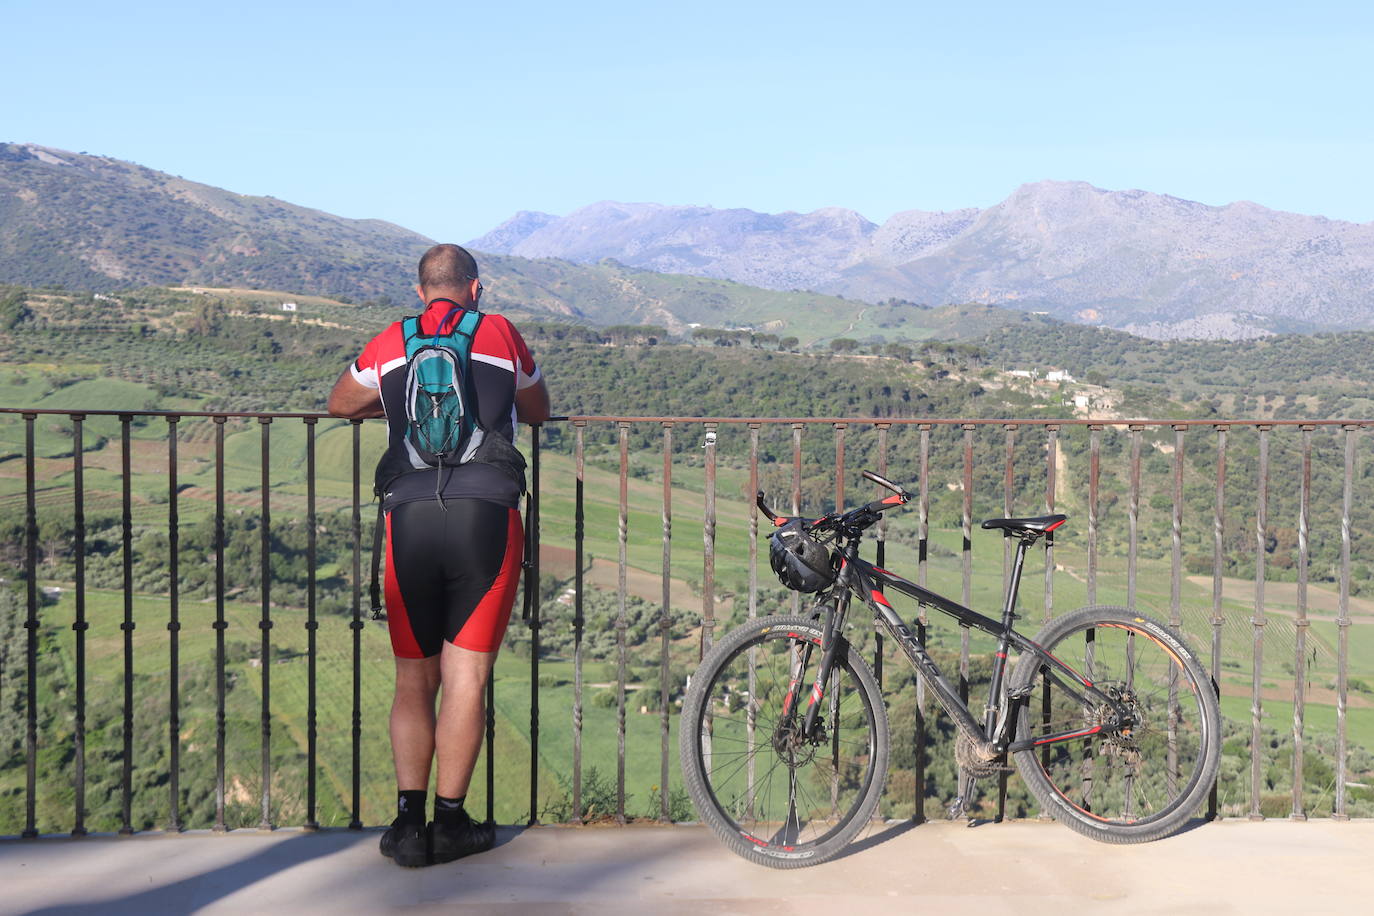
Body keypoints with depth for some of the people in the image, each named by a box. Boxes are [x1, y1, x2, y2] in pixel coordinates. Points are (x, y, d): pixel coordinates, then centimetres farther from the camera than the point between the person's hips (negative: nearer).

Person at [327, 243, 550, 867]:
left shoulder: (390, 344, 16)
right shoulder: (502, 335, 13)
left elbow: (340, 404, 34)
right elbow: (538, 412, 29)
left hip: (408, 516, 2)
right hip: (486, 515, -1)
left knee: (413, 680, 11)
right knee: (465, 677, 4)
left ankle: (408, 822, 8)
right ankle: (450, 823, 9)